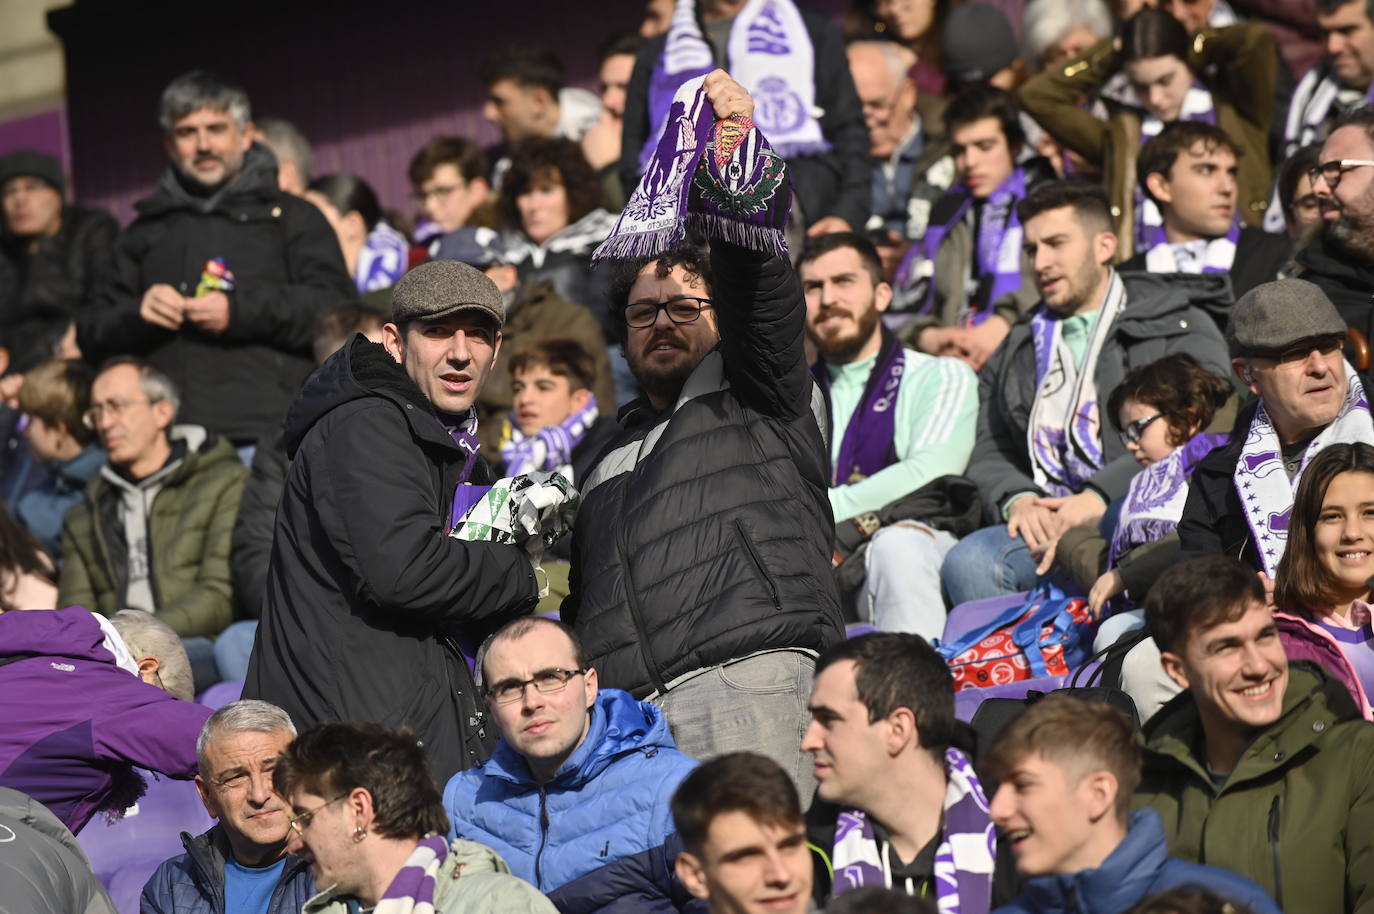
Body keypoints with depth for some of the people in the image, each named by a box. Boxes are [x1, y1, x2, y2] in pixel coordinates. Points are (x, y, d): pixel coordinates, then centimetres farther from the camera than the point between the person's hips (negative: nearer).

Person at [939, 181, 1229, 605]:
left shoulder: (1179, 326, 11)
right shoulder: (1017, 353, 29)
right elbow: (989, 454, 23)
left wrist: (1101, 497, -16)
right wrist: (1017, 499, -2)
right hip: (1045, 523, 5)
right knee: (968, 562, -29)